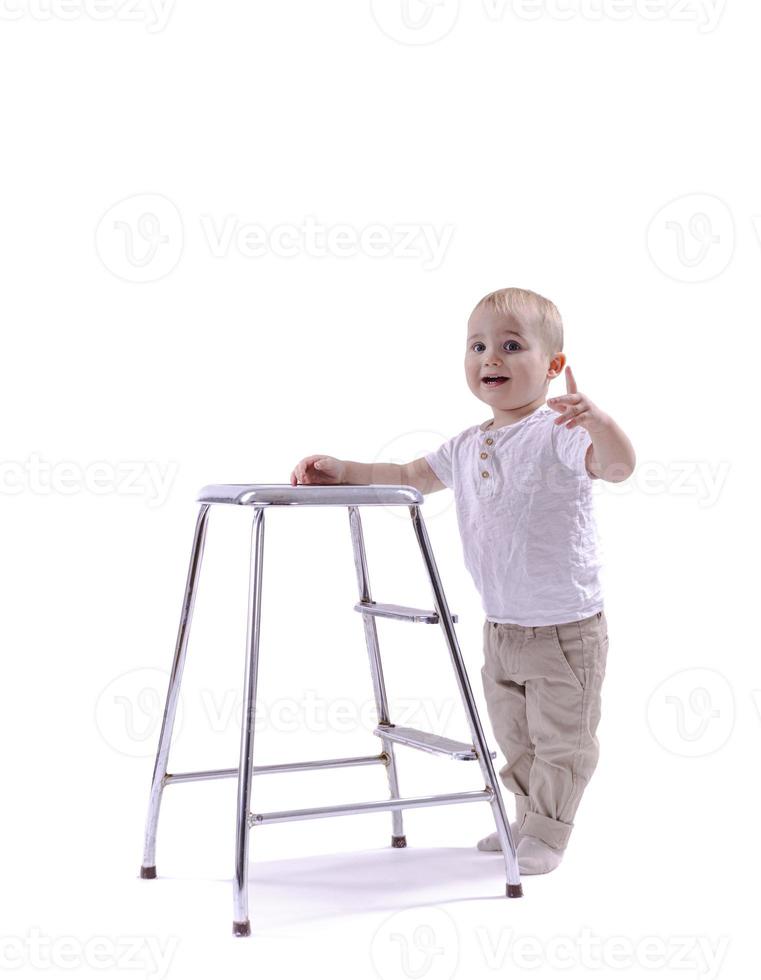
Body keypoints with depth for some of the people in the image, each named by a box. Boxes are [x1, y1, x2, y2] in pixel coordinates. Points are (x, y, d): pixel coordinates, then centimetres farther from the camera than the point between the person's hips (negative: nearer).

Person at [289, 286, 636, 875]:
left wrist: (598, 420, -52)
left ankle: (547, 834, 20)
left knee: (561, 738, 5)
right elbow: (410, 477, 18)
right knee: (514, 737, 20)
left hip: (566, 628, -7)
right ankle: (528, 820, 36)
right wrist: (343, 471, 6)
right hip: (500, 627, 7)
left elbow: (620, 466, -32)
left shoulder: (559, 433, -17)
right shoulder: (467, 447, 6)